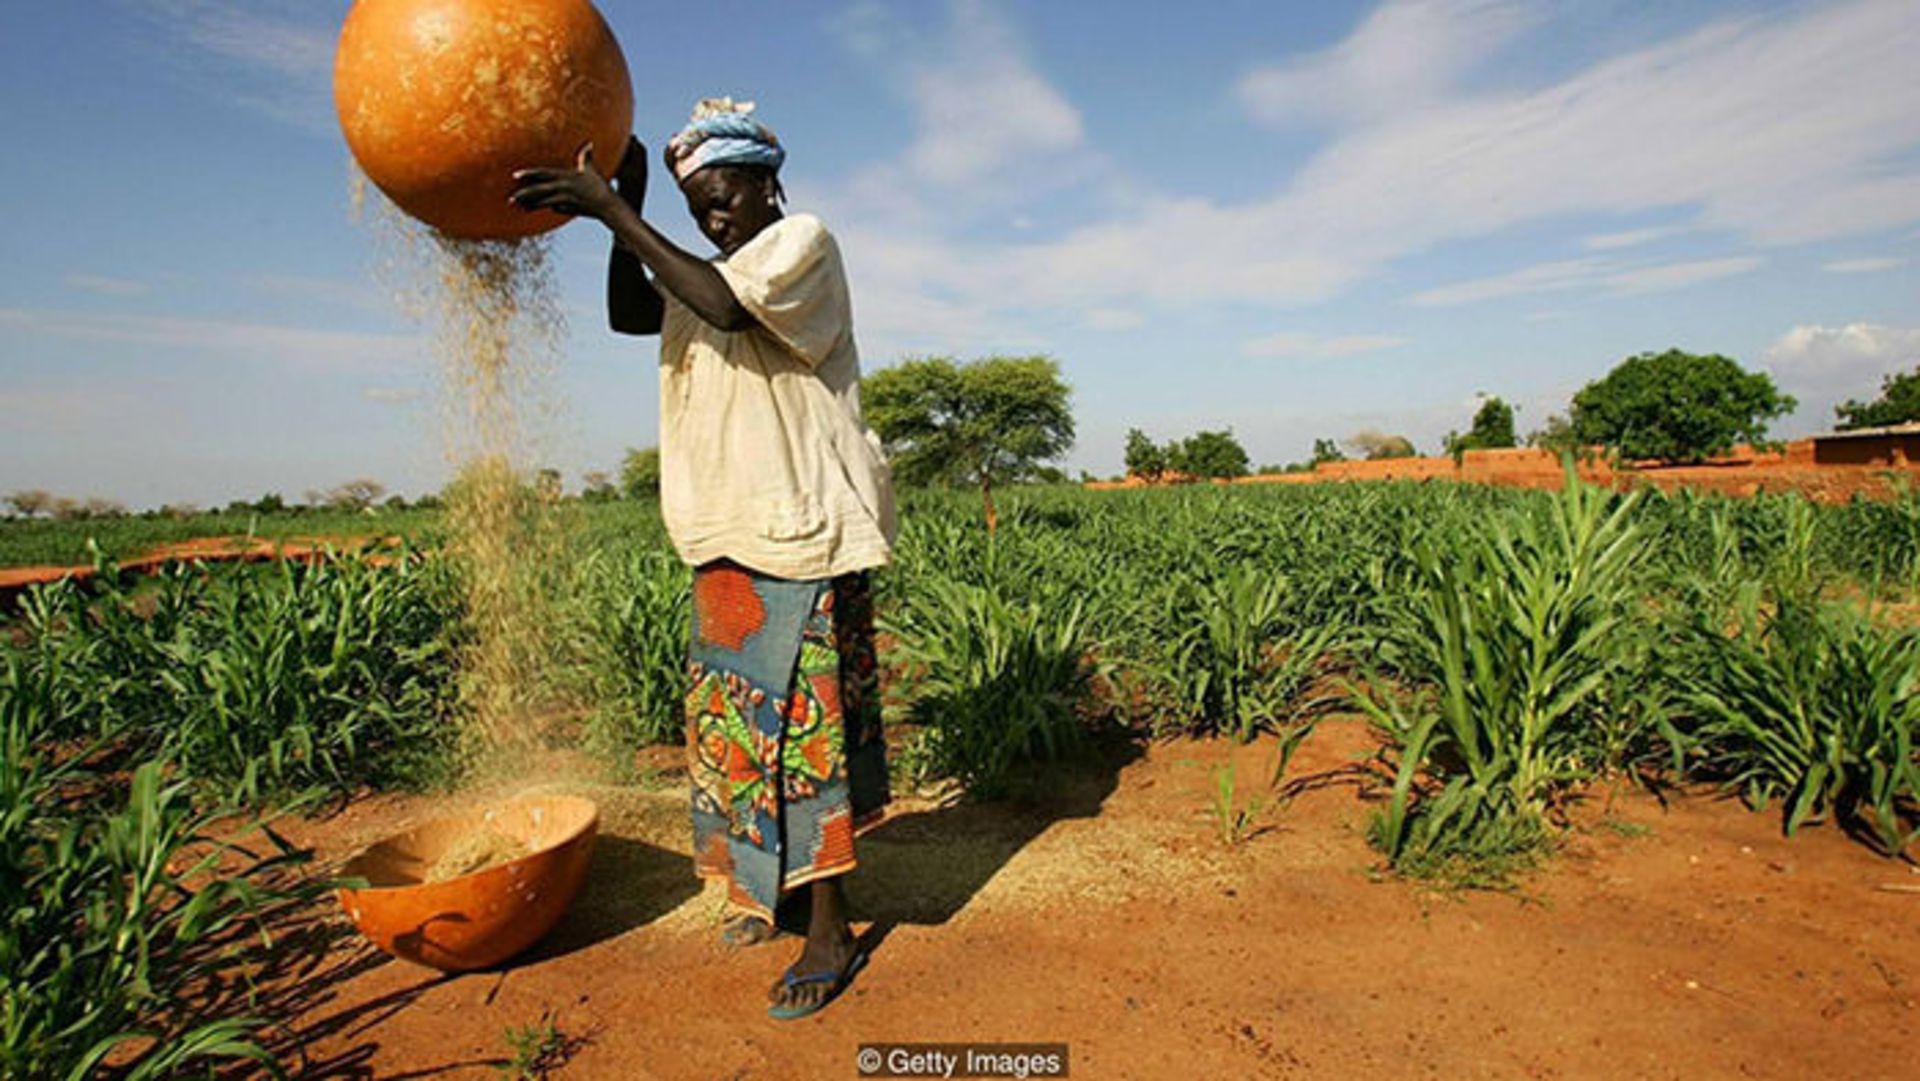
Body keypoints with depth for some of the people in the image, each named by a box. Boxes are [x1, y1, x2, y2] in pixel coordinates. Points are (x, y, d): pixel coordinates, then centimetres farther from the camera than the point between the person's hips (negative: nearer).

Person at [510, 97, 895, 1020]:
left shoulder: (804, 242, -3)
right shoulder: (711, 270, 21)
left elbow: (727, 306, -22)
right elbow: (630, 314, 5)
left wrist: (614, 212, -20)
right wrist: (629, 204, -2)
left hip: (808, 526, -8)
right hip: (734, 533, 8)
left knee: (795, 711, -9)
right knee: (739, 708, 12)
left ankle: (829, 929, 3)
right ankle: (778, 892, 28)